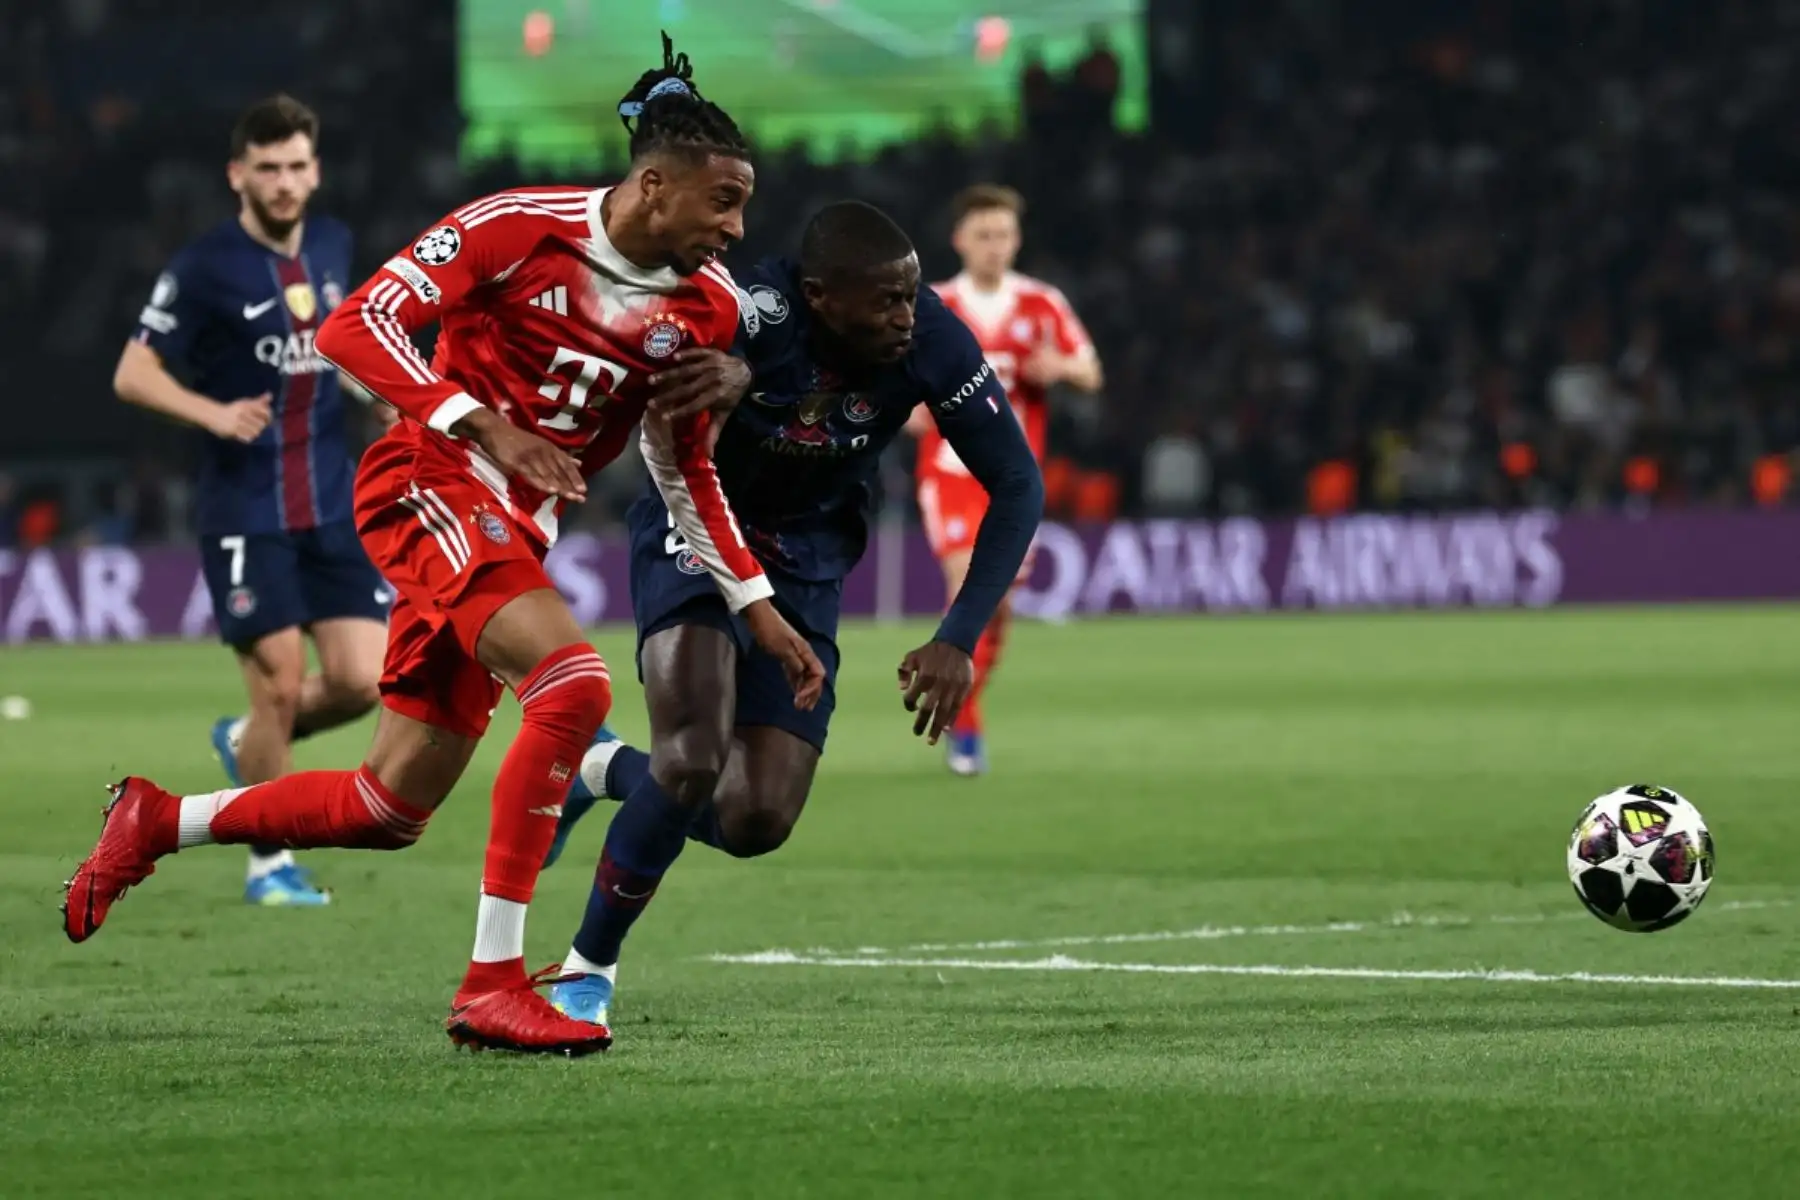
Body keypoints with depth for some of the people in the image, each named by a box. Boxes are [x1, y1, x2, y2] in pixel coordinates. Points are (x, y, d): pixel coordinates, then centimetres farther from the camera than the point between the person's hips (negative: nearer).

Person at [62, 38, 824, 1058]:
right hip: (433, 484, -7)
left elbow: (686, 470, 14)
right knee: (573, 680, -30)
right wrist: (488, 428, -28)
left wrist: (757, 608, 8)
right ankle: (493, 986, -26)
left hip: (515, 533, 7)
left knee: (390, 810, 7)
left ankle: (157, 823, 30)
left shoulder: (706, 305, 2)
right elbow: (355, 328, -17)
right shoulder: (518, 228, -15)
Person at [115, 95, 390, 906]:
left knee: (361, 680, -4)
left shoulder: (331, 246, 7)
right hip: (244, 514, -5)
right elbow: (132, 374, -10)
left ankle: (248, 743, 27)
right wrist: (213, 413, -25)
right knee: (281, 686, -8)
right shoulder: (205, 267, -10)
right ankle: (269, 864, 10)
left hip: (332, 508, 5)